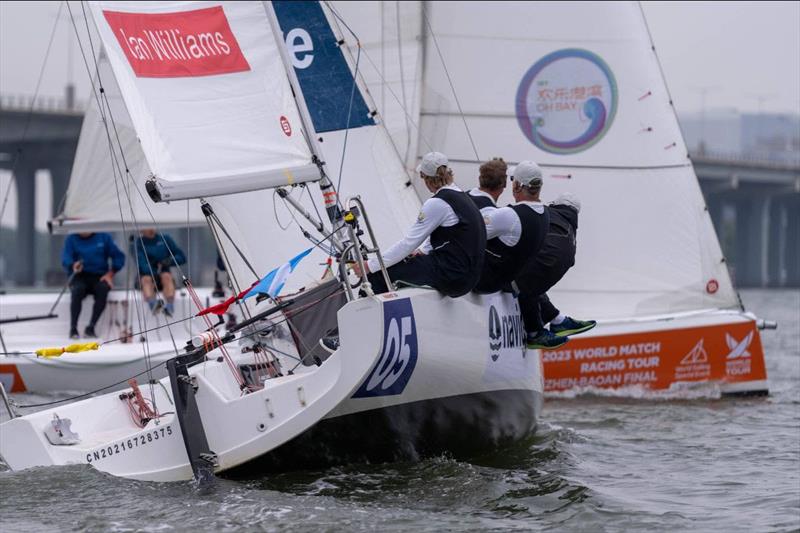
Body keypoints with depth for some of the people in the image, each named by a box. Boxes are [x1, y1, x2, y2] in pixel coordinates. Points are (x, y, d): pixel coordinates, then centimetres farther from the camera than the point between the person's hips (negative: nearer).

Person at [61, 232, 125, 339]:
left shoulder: (104, 237, 9)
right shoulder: (71, 239, 7)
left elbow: (119, 256, 7)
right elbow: (65, 258, -7)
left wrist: (110, 274, -6)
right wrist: (73, 266, -30)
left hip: (99, 276, 1)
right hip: (80, 275, 0)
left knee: (103, 289, -34)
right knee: (77, 290, -35)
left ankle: (91, 327, -31)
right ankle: (73, 328, -34)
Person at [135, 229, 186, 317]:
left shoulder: (165, 238, 10)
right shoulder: (139, 242, 4)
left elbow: (182, 258, 7)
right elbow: (141, 261, -14)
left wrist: (169, 261, -14)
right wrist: (153, 273, -32)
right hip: (146, 274, -1)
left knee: (166, 276, -31)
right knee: (147, 279, -33)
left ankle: (170, 307, -54)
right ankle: (152, 304, -63)